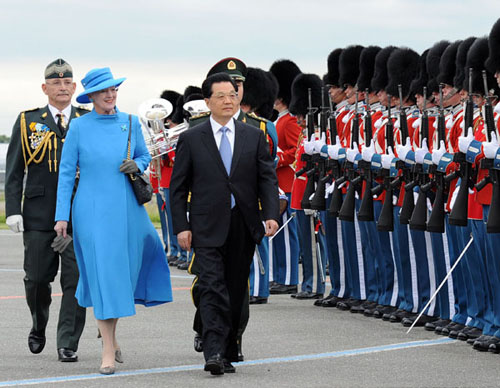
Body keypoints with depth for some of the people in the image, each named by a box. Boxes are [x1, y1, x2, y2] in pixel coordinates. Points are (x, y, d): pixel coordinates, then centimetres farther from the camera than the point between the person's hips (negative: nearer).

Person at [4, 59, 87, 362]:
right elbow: (14, 171, 6)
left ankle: (68, 343, 3)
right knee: (37, 278, 5)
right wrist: (13, 209, -3)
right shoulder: (28, 122, 7)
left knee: (75, 280, -4)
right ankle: (39, 327, 32)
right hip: (39, 214, 0)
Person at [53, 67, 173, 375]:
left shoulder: (130, 123, 5)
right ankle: (109, 350, -3)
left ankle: (112, 330, 34)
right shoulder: (79, 127, -3)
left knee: (123, 272, 9)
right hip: (92, 210, -3)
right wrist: (62, 216, -5)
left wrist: (137, 165, -6)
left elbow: (145, 156, 18)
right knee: (102, 274, -6)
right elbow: (66, 173, -1)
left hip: (127, 207, 3)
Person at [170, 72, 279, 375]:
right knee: (213, 286, -14)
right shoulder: (192, 139, 3)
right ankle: (214, 353, -21)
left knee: (236, 291, 8)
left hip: (243, 227, 3)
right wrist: (181, 227, -4)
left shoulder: (254, 137, 8)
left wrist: (272, 214, -10)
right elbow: (178, 187, 4)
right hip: (208, 228, -3)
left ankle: (229, 351, 18)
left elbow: (268, 179, 5)